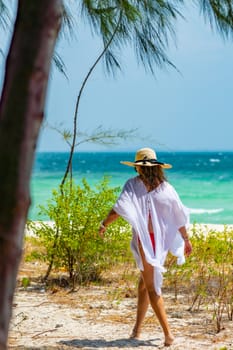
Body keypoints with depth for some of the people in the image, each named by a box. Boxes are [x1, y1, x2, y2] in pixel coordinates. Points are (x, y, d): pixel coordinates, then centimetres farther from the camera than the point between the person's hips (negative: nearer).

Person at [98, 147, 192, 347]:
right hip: (162, 240, 5)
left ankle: (168, 333, -8)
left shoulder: (134, 185, -5)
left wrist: (104, 225, 0)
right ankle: (137, 328, 25)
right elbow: (179, 217, 9)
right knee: (145, 281, 20)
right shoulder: (166, 188, 6)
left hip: (145, 239, -5)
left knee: (151, 287, 0)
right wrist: (186, 239, 20)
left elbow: (119, 209, -15)